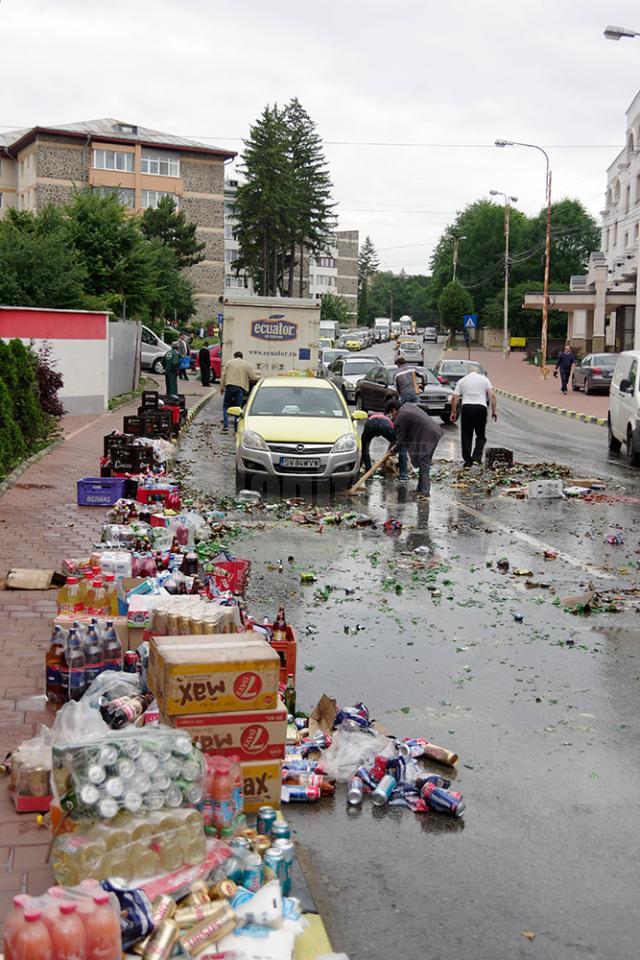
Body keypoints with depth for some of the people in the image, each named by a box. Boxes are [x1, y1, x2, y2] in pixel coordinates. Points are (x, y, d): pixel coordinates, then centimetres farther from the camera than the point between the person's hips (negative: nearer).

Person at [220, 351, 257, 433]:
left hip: (230, 386, 0)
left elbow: (223, 376, 5)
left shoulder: (229, 362, 10)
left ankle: (225, 425, -2)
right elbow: (253, 377, 7)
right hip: (241, 387, 0)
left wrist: (222, 388, 10)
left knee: (226, 406, 12)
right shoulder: (247, 365, 10)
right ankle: (236, 429, 4)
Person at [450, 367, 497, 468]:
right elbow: (492, 396, 1)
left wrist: (453, 412, 12)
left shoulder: (462, 380, 16)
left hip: (466, 407, 1)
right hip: (481, 407, 0)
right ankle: (477, 457, -4)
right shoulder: (484, 379, 14)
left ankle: (468, 461, 7)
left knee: (466, 436, 7)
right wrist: (493, 411, 3)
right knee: (481, 436, 11)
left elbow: (454, 398, 6)